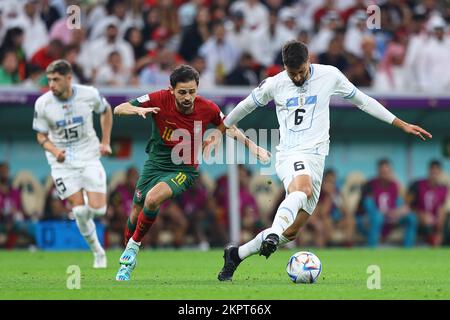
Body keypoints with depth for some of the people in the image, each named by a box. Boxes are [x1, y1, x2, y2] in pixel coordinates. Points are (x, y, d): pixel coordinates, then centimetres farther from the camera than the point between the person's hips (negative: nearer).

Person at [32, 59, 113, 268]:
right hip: (62, 162, -1)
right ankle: (97, 251, 12)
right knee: (79, 209, -8)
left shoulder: (89, 95, -11)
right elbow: (41, 136, -1)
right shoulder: (42, 104, -12)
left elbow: (106, 111, 11)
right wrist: (55, 151, -21)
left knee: (98, 209, -10)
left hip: (89, 157, 1)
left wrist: (105, 142, 6)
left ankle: (81, 211, 27)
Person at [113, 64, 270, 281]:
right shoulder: (160, 100, -18)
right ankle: (127, 263, 33)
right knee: (136, 213, 8)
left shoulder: (208, 109, -16)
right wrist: (139, 110, -36)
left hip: (184, 169, -2)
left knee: (152, 199, -28)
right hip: (155, 164, 2)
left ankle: (133, 246, -6)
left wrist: (252, 146, 0)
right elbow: (118, 110, -16)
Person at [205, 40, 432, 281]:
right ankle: (272, 235, -55)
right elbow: (245, 106, 17)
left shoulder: (329, 76, 2)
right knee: (302, 188, -39)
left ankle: (236, 254, 14)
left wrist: (402, 125, 11)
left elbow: (362, 101, 12)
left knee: (290, 232, 0)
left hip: (316, 157, 3)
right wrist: (218, 134, 25)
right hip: (289, 154, -3)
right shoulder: (274, 84, 0)